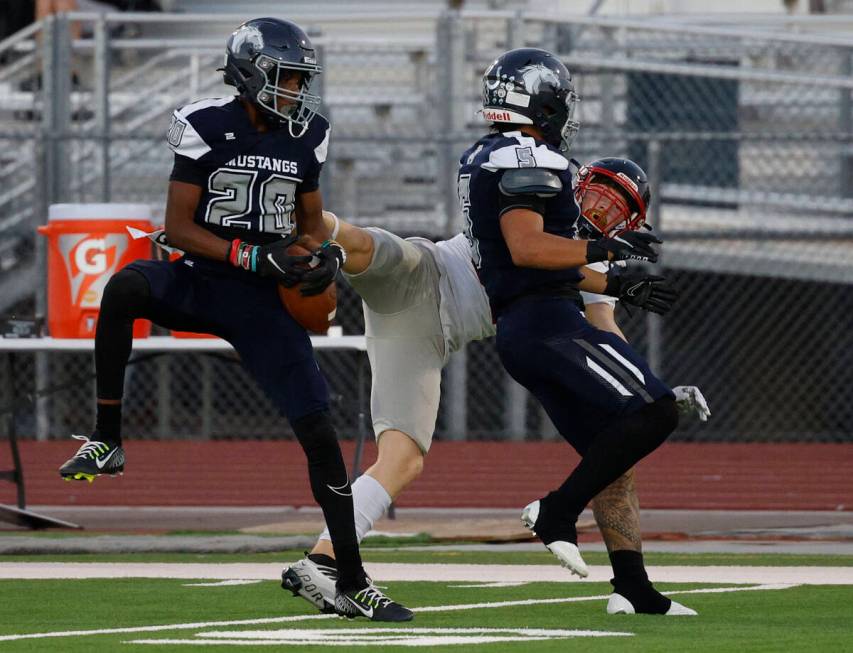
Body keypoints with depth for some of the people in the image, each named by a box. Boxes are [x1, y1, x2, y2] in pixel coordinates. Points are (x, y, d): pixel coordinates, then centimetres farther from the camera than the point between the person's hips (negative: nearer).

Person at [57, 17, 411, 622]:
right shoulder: (207, 129, -8)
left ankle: (352, 584, 8)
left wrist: (325, 254, -5)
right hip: (202, 280, -3)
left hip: (265, 300, 3)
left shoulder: (305, 138, 6)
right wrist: (256, 257, -19)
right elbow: (178, 227, -9)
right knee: (125, 288, -37)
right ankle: (106, 441, -24)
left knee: (320, 432, -3)